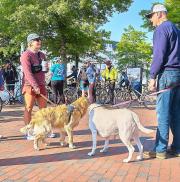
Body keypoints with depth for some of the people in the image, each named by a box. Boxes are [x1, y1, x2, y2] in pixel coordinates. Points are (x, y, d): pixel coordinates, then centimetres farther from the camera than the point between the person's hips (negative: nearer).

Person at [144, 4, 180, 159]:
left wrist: (153, 77, -12)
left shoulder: (162, 29, -5)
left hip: (167, 74, -9)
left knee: (163, 113, -7)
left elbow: (159, 55, -14)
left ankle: (160, 150, -3)